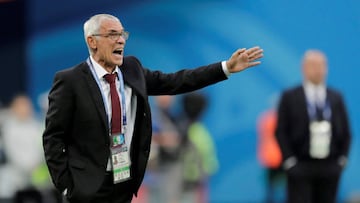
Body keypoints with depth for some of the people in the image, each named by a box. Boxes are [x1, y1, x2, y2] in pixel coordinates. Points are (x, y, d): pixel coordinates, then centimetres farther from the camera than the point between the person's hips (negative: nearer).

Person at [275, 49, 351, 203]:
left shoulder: (336, 98, 11)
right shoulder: (290, 97, 1)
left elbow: (345, 131, 14)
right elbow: (281, 131, -1)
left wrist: (342, 159, 4)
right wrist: (289, 161, -8)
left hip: (330, 167, 3)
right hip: (301, 166, -3)